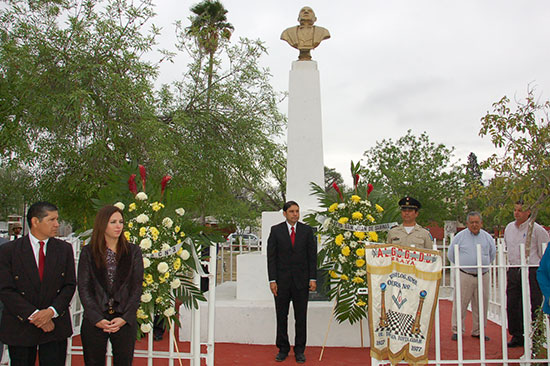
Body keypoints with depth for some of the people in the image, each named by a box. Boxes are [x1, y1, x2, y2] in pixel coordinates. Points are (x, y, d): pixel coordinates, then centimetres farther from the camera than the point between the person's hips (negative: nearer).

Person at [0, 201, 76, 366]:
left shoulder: (65, 249, 4)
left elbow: (70, 285, 3)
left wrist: (51, 311, -13)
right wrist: (34, 315, -15)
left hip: (56, 325, 1)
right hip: (20, 328, -1)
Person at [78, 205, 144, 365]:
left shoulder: (133, 251, 5)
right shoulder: (88, 252, 4)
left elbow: (137, 287, 3)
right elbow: (83, 288, 0)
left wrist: (125, 318, -8)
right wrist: (96, 318, -9)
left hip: (125, 320, 0)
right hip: (94, 321, 0)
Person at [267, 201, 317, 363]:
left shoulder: (307, 230, 4)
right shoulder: (276, 231, 1)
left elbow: (312, 255, 4)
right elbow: (271, 257, -1)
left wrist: (313, 278, -3)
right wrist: (272, 280, -7)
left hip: (301, 280, 0)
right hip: (282, 280, 0)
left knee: (301, 317, 5)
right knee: (281, 316, 8)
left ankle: (299, 350, 17)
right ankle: (283, 349, 21)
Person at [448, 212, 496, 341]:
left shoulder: (487, 237, 9)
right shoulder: (460, 237, 1)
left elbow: (492, 254, 22)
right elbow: (451, 254, 9)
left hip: (483, 276, 3)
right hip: (464, 276, -3)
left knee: (481, 305, 7)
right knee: (460, 304, -3)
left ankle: (478, 331, 19)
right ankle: (457, 330, 7)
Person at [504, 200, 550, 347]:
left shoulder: (537, 229, -6)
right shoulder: (509, 228, 12)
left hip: (531, 271, -5)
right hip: (513, 271, 5)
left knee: (532, 306, -4)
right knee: (512, 306, 6)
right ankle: (517, 336, 18)